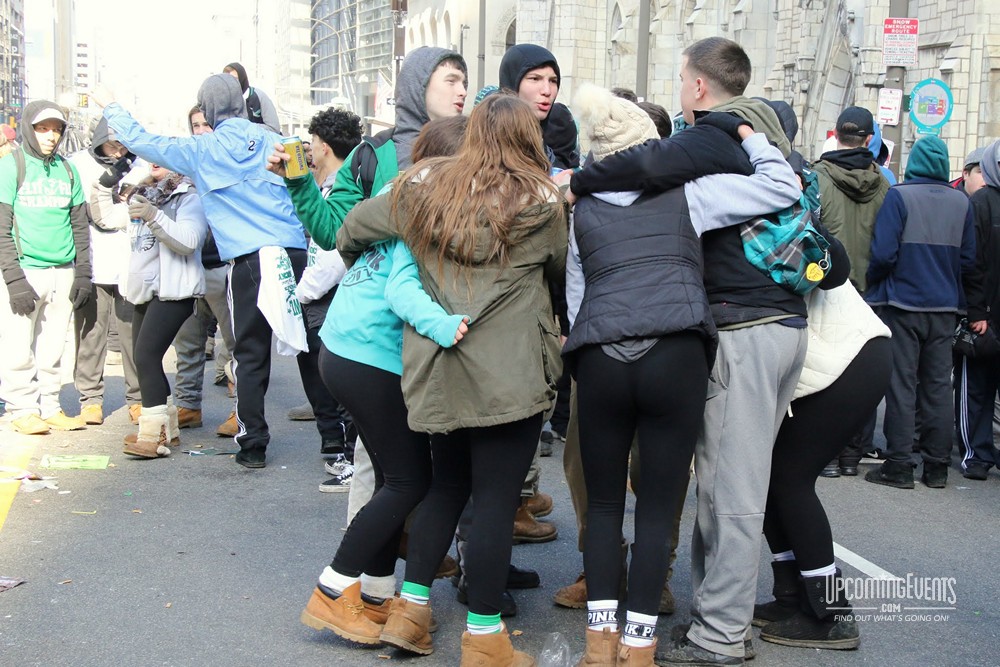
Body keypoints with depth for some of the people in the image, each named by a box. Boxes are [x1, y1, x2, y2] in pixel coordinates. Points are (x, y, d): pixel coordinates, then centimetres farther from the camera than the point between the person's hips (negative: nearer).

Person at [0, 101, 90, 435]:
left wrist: (83, 273, 7)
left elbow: (80, 225, 15)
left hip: (63, 272, 4)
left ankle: (49, 407, 17)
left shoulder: (68, 170, 12)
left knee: (52, 348, 9)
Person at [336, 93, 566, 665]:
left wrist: (351, 260, 36)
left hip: (436, 370, 5)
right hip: (510, 374, -4)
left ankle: (410, 609, 24)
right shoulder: (543, 202, -3)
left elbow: (354, 226, 15)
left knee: (447, 484, 21)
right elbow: (558, 270, 13)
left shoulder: (426, 187, 5)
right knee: (496, 500, 2)